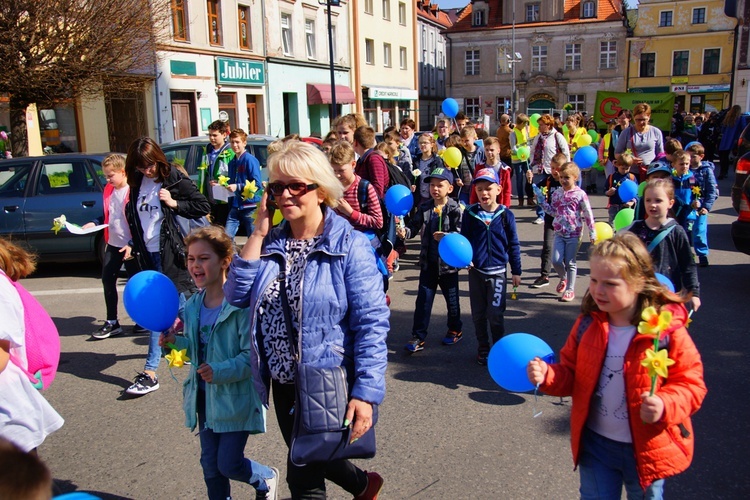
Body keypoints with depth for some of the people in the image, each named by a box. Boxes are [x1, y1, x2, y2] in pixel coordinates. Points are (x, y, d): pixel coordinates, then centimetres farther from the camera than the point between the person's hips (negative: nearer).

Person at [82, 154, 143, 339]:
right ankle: (112, 322, 18)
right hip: (113, 244, 8)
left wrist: (133, 245, -19)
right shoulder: (108, 190, 8)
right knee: (107, 280, 8)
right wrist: (94, 223, 3)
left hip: (130, 247, -8)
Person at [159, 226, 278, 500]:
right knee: (210, 464, 15)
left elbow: (252, 356, -21)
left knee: (229, 464, 1)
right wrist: (175, 342, -5)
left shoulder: (241, 303, -21)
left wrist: (220, 372, -31)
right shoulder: (192, 306, 2)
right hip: (204, 397, 7)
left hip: (236, 398, -6)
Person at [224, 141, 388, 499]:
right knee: (308, 461, 26)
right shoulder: (270, 242, 1)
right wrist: (258, 234, -12)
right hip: (283, 385, 7)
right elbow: (237, 296, -8)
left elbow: (372, 324, -18)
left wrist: (365, 393, -23)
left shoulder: (349, 245, -15)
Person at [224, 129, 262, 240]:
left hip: (249, 206, -7)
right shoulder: (232, 162, 15)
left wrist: (237, 187, -21)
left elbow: (257, 184, -15)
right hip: (235, 206, 7)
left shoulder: (250, 159, -8)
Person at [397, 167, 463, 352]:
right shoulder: (424, 208, 2)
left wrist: (446, 237, -37)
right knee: (423, 299, 4)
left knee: (451, 298, 14)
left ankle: (455, 329, 36)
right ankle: (418, 336, 10)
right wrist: (405, 231, -23)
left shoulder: (455, 209, -11)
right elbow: (415, 225, -3)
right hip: (428, 262, 3)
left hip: (448, 262, -3)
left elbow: (459, 233, -19)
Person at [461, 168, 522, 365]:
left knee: (495, 314, -1)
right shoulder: (470, 214, -3)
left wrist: (516, 271, 4)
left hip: (497, 272, -2)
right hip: (476, 271, 2)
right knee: (478, 314, 12)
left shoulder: (505, 215, -4)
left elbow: (513, 245, 2)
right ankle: (483, 348, 29)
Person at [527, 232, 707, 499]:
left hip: (646, 448, -2)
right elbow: (571, 374, 2)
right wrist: (547, 375, -19)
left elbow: (690, 383, -11)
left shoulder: (668, 329, -18)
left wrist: (665, 406, -30)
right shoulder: (588, 324, -6)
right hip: (595, 443, 3)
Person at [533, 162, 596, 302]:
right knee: (556, 260, -4)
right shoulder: (557, 193, 4)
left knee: (570, 263, 4)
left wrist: (592, 233, -6)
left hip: (573, 234, -3)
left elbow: (588, 214, -5)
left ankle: (570, 289, 17)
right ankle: (563, 278, 27)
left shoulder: (580, 194, -8)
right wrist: (541, 200, 0)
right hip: (559, 233, 4)